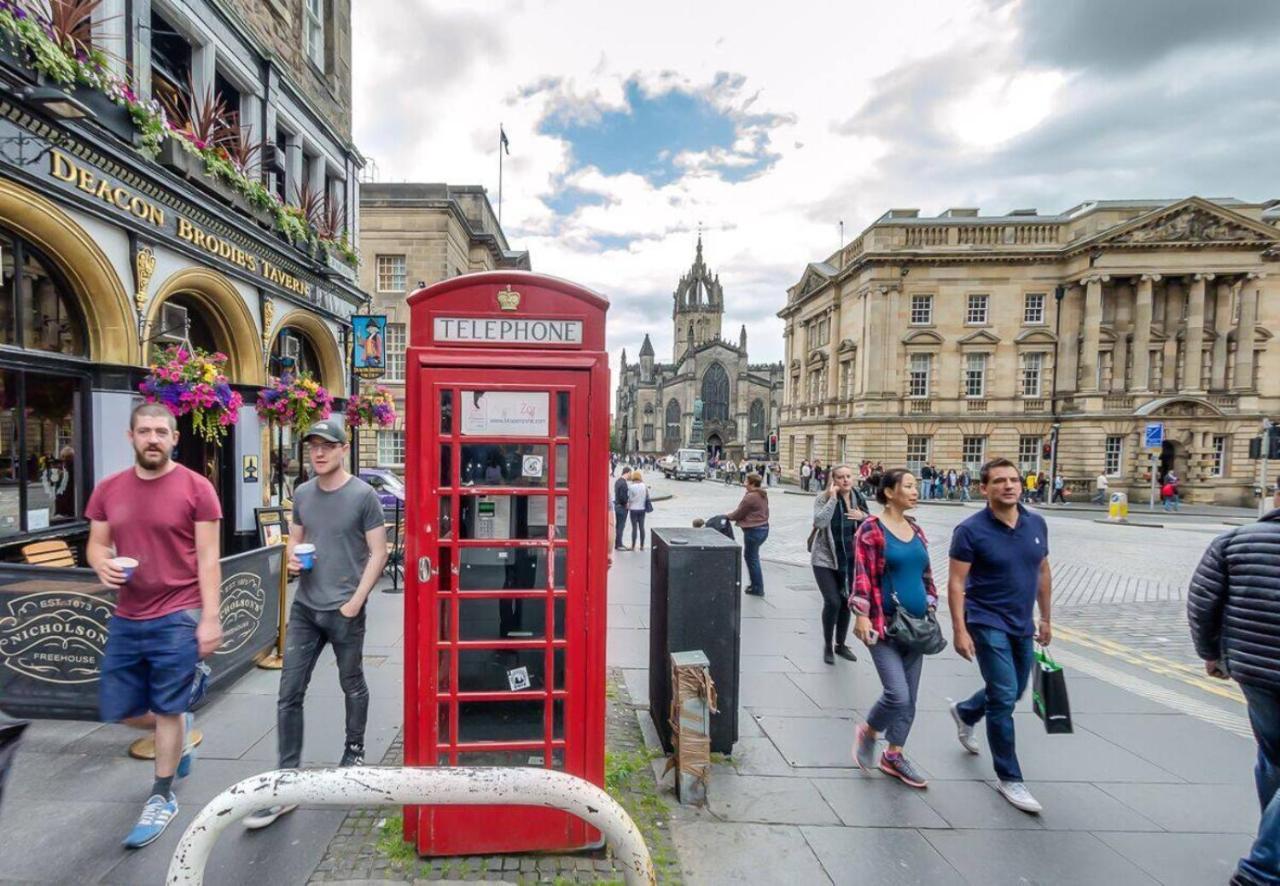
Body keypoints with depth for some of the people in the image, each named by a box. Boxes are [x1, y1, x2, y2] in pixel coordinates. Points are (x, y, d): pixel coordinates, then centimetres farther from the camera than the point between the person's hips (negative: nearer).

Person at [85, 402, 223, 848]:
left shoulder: (196, 487, -10)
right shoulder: (108, 489, 4)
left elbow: (208, 559, -10)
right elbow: (96, 544, 13)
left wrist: (210, 618, -14)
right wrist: (102, 563, -13)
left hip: (177, 618, -5)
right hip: (126, 618, 5)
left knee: (167, 711, 6)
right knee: (118, 709, 15)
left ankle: (161, 799, 26)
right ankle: (181, 727, 45)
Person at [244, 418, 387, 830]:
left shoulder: (363, 495, -10)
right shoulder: (302, 494, 6)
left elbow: (378, 552, -9)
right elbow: (295, 539, 18)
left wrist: (356, 601, -13)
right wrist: (292, 557, -5)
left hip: (344, 610, -4)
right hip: (304, 608, 5)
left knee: (352, 686, 14)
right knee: (289, 694, 4)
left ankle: (354, 751, 36)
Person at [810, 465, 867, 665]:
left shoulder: (858, 498, 1)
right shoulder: (823, 498, -12)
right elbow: (819, 522, -29)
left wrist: (863, 517, -12)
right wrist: (832, 498, -28)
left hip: (849, 559, 5)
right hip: (824, 559, -4)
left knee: (846, 602, 13)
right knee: (832, 602, -11)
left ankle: (841, 644, 33)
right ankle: (827, 646, 12)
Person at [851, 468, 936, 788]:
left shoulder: (916, 530, 10)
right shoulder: (871, 529, -10)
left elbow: (926, 575, 17)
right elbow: (862, 576, -15)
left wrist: (931, 608, 11)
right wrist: (862, 615, -20)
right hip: (884, 623, -7)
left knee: (910, 697, 12)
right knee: (897, 695, -11)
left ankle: (894, 755, 30)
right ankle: (867, 731, 19)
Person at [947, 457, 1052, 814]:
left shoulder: (1037, 524, 1)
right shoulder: (971, 530, -17)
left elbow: (1042, 573, 12)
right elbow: (956, 583, -15)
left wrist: (1045, 618, 15)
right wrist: (960, 630, -19)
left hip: (1022, 624, 7)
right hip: (988, 623, -6)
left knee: (1013, 691, 20)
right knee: (1004, 697, -5)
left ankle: (964, 713, 49)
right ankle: (1009, 778, 13)